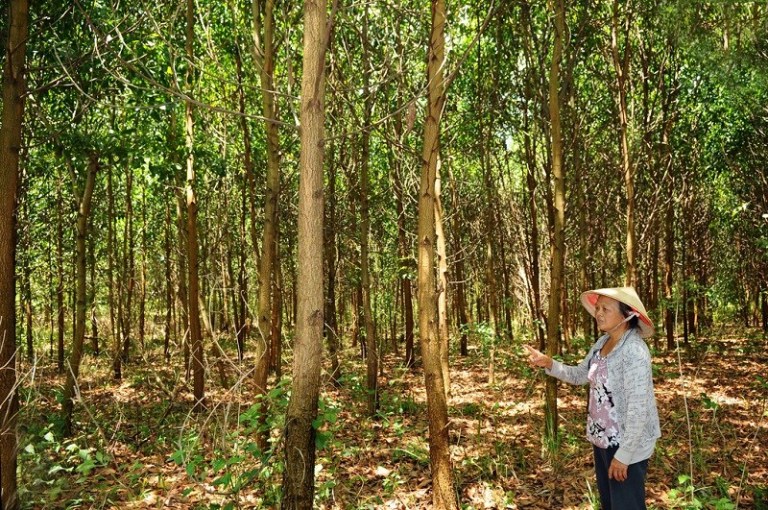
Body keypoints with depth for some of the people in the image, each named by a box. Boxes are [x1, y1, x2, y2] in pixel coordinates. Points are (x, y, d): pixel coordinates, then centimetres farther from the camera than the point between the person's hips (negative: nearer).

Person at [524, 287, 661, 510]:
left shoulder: (634, 351, -24)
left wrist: (623, 455, -22)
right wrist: (548, 363, -4)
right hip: (602, 439, 8)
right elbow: (580, 375, 13)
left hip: (627, 445, -8)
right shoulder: (602, 343, 2)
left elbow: (638, 408, -25)